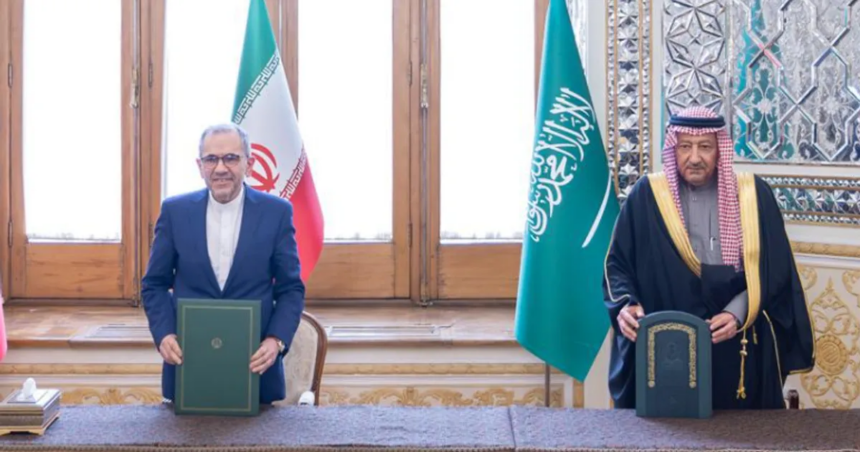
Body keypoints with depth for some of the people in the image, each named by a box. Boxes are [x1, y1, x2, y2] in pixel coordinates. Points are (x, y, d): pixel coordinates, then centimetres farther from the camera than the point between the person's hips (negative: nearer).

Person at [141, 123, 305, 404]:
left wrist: (276, 340, -15)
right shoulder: (175, 211, 2)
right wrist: (164, 334, -11)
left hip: (255, 364, -1)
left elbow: (291, 289, 1)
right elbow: (154, 284, 6)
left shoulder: (277, 212, -2)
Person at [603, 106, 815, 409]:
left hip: (737, 349, 1)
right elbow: (617, 263, 4)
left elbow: (773, 268, 0)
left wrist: (738, 312, -14)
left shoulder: (753, 195, 1)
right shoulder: (647, 195, 0)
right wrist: (625, 304, -15)